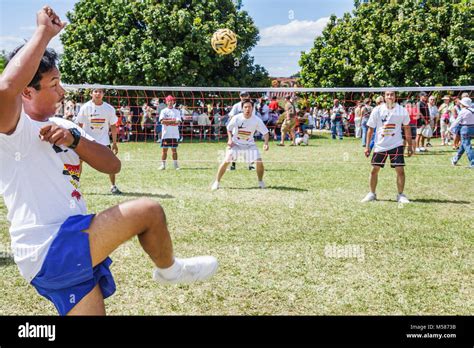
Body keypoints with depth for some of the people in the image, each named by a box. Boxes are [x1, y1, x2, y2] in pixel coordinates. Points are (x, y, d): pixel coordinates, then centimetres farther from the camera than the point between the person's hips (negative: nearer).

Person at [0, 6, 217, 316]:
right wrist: (44, 32, -24)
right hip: (50, 252, -8)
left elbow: (112, 165, 8)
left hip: (70, 251, 8)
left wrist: (74, 139, -10)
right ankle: (169, 269, 18)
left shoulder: (62, 127, 17)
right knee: (149, 211, -10)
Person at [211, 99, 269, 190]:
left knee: (259, 161, -14)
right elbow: (229, 128, 2)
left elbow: (265, 132, -10)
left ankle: (260, 182, 10)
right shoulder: (236, 118, -16)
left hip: (249, 144, 1)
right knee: (226, 161, -14)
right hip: (235, 143, -1)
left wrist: (266, 143, -27)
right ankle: (217, 182, 0)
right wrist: (230, 139, -13)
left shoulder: (257, 120, -16)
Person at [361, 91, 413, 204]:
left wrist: (410, 146, 8)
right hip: (380, 145, 1)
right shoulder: (377, 110, -3)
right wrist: (367, 146, -1)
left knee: (400, 170, -7)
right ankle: (372, 194, 19)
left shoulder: (402, 110, -3)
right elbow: (370, 129, 2)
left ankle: (401, 195, 7)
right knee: (374, 170, 3)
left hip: (396, 145, -1)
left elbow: (407, 128, 8)